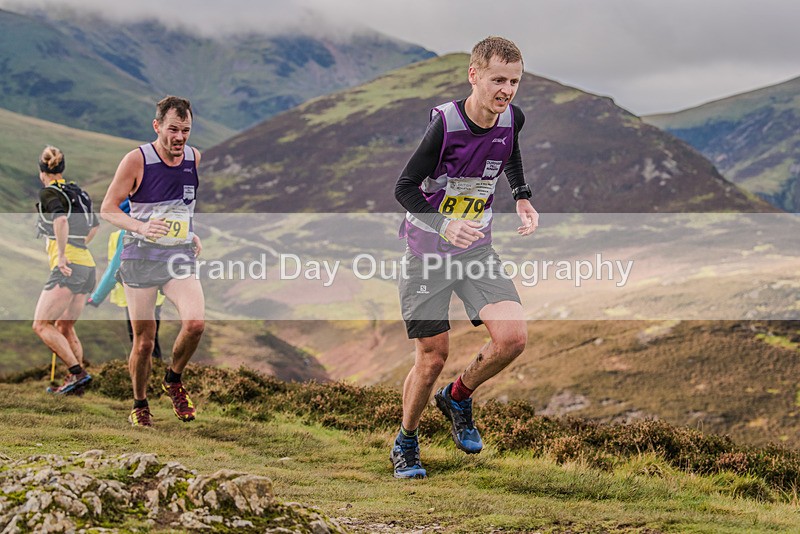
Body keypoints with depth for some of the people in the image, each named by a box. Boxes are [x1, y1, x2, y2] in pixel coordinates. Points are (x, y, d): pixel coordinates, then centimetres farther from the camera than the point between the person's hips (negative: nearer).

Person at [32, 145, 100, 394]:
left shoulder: (48, 192, -5)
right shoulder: (77, 191, 18)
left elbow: (61, 220, -25)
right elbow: (94, 225, 32)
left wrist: (62, 255, -21)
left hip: (68, 266, -8)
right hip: (87, 264, 8)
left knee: (41, 325, -7)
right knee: (65, 328, 14)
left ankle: (78, 373, -16)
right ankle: (75, 383, 11)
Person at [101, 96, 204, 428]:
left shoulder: (195, 159, 2)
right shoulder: (136, 160, -11)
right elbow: (107, 209, -8)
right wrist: (141, 227, -24)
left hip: (180, 257, 3)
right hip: (141, 257, -2)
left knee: (196, 323, -21)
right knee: (144, 342, 1)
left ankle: (174, 380, 7)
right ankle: (139, 405, 25)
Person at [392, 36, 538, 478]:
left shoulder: (511, 118, -6)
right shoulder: (445, 124, -23)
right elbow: (404, 188, -17)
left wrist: (522, 197, 10)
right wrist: (444, 224, -32)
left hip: (476, 248, 5)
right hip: (428, 253, -4)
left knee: (513, 338, -14)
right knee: (432, 357, -1)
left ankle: (457, 397, 15)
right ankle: (406, 443, 25)